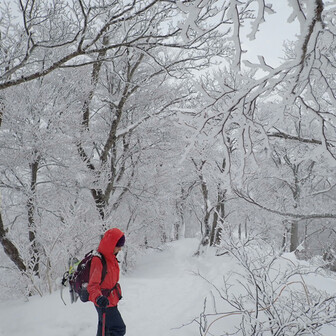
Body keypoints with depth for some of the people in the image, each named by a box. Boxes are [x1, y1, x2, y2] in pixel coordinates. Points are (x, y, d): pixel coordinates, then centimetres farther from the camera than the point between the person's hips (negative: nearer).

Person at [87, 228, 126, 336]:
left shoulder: (110, 257, 2)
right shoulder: (98, 261, -26)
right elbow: (92, 285, -31)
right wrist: (98, 298, -50)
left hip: (111, 301, 9)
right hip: (105, 304, -9)